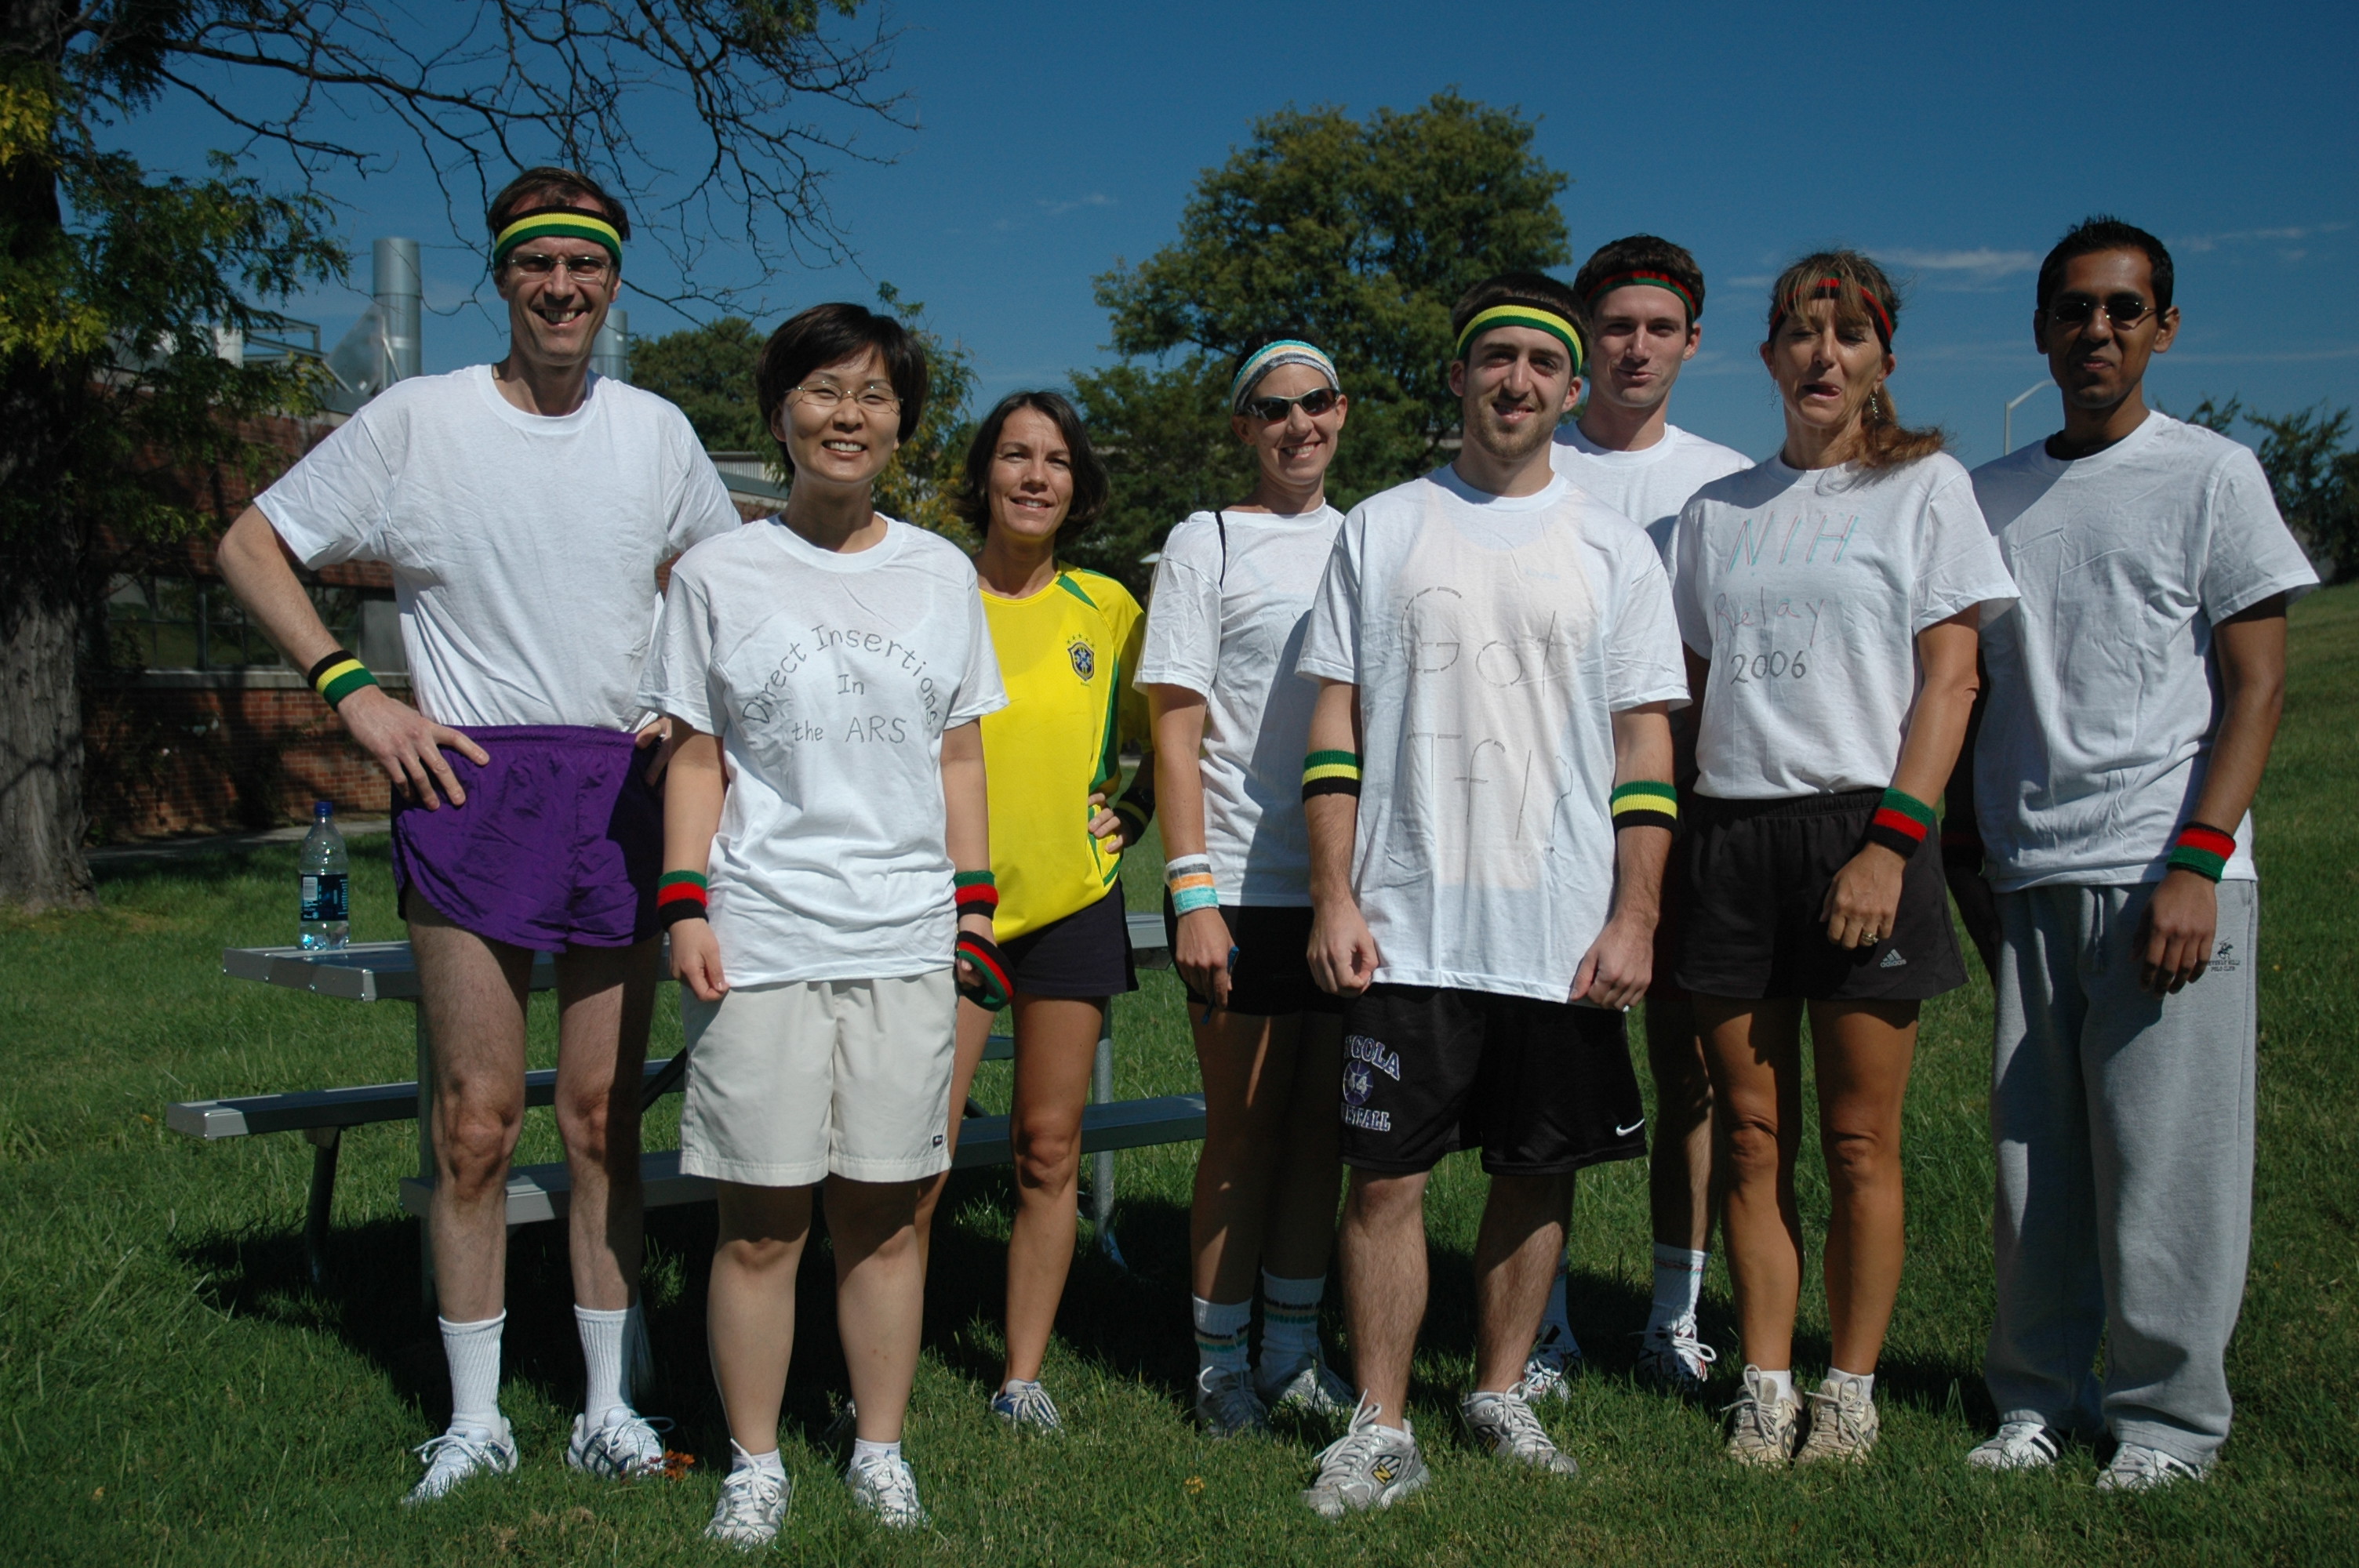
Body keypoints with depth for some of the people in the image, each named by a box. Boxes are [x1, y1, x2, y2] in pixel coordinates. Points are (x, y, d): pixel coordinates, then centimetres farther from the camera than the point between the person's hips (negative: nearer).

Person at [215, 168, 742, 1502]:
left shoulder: (657, 431, 10)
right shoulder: (417, 419, 0)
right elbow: (253, 545, 5)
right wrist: (352, 690, -6)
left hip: (621, 791, 3)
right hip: (471, 782, -2)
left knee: (607, 1115, 8)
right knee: (478, 1119, -1)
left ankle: (610, 1406, 18)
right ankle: (475, 1419, 14)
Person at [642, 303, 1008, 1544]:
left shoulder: (939, 573, 11)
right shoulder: (719, 573, 5)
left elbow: (959, 754, 14)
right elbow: (695, 759, 5)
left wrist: (973, 908, 10)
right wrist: (685, 907, -4)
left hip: (907, 939, 2)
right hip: (761, 938, -2)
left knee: (885, 1216, 7)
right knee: (760, 1223, 2)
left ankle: (879, 1452, 22)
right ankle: (754, 1465, 17)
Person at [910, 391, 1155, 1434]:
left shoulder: (1106, 607, 8)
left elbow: (1159, 738, 20)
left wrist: (1129, 817, 8)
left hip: (1072, 904, 3)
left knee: (1049, 1149, 6)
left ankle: (1023, 1374, 18)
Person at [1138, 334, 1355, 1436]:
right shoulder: (1207, 543, 0)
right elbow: (1176, 735, -5)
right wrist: (1192, 893, -14)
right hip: (1247, 890, -4)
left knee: (1323, 1124, 10)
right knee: (1244, 1131, 2)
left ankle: (1293, 1351, 22)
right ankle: (1222, 1359, 15)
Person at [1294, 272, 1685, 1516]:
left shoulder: (1613, 549, 7)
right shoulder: (1380, 530, 7)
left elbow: (1645, 747, 5)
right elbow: (1333, 727, 5)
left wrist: (1634, 919, -2)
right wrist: (1334, 897, -3)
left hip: (1565, 934, 1)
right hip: (1405, 929, -1)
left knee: (1537, 1174, 10)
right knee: (1386, 1177, 0)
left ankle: (1500, 1395, 27)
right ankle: (1380, 1430, 11)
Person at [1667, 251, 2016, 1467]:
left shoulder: (1925, 485, 5)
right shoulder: (1718, 509, 15)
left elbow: (1947, 683, -2)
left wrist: (1891, 843, -12)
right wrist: (1668, 845, 5)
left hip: (1863, 830, -3)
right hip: (1731, 836, 3)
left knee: (1858, 1140, 2)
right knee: (1750, 1136, 5)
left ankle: (1851, 1388, 15)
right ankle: (1765, 1382, 15)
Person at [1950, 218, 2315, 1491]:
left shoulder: (2212, 476, 3)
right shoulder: (1987, 496, 14)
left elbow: (2255, 686, -2)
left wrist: (2198, 864, -12)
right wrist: (1966, 857, 10)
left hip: (2166, 873, -3)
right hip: (2031, 878, 3)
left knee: (2165, 1160, -2)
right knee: (2033, 1161, 6)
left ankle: (2167, 1416, 13)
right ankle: (2037, 1396, 19)